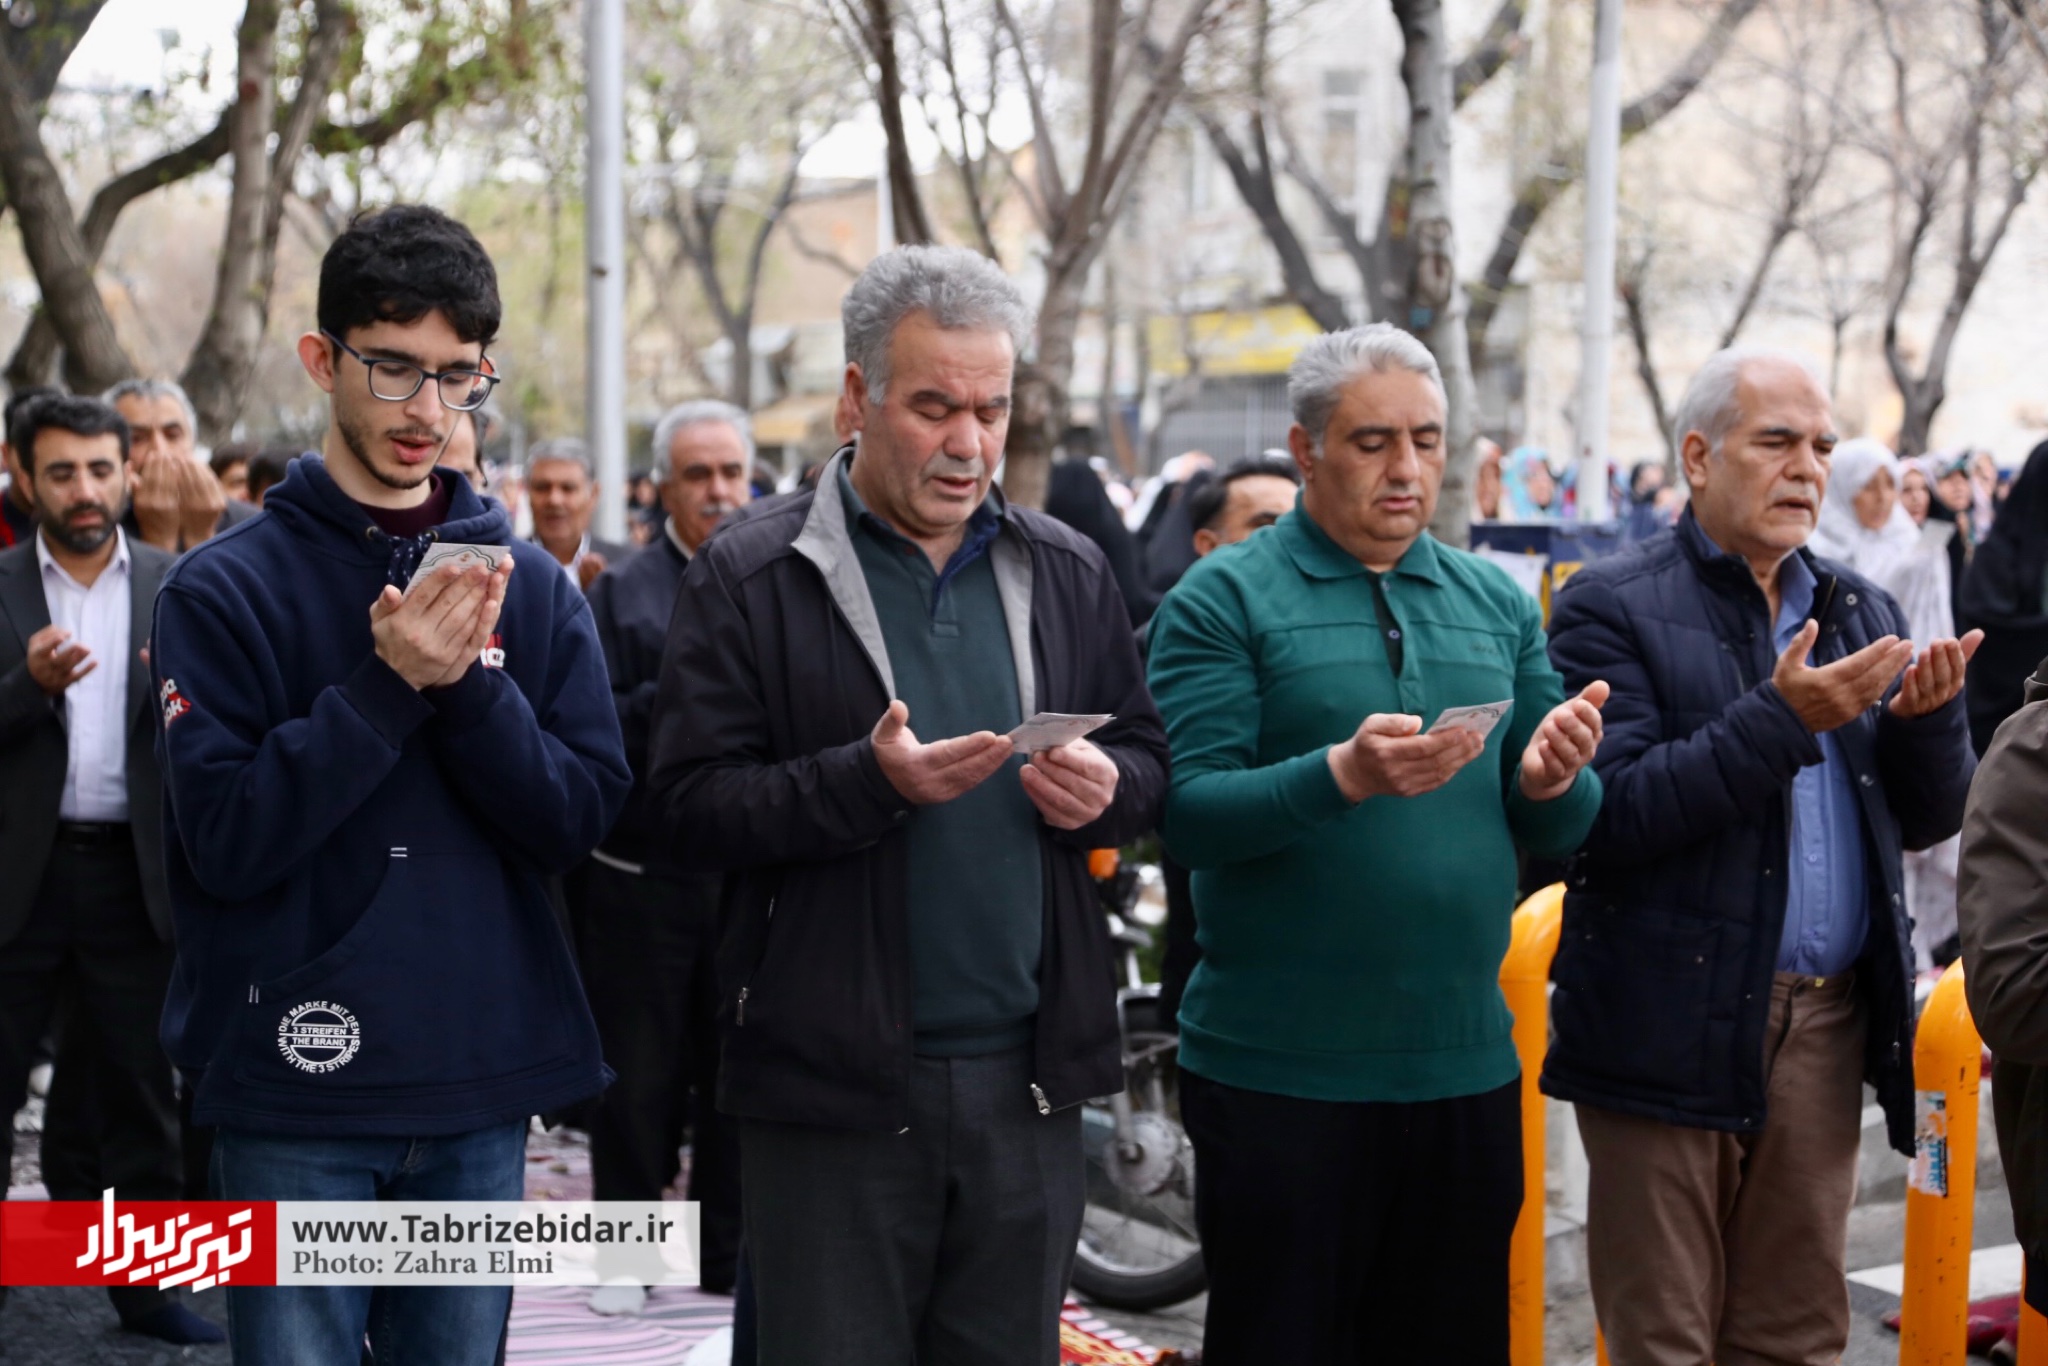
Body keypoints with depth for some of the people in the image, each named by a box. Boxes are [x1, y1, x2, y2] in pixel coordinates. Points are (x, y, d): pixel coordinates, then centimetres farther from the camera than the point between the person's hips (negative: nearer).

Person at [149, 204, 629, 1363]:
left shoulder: (534, 589, 5)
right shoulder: (228, 587, -4)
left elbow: (580, 820, -2)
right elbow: (224, 838, -12)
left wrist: (469, 682, -16)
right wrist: (387, 685, -20)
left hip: (483, 1092, 3)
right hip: (297, 1099, -3)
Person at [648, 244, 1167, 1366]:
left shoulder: (1068, 573, 11)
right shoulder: (750, 578, -3)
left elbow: (1146, 760, 15)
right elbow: (690, 806, -9)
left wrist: (1106, 789, -8)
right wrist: (869, 779, -23)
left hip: (1029, 1073, 4)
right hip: (834, 1081, -4)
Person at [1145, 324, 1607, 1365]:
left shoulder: (1497, 605, 11)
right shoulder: (1225, 600, -3)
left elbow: (1561, 831, 10)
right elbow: (1186, 813, -13)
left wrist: (1552, 781, -12)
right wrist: (1342, 776, -28)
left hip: (1467, 1070, 4)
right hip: (1279, 1075, -4)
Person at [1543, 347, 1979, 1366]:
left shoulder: (1861, 611, 15)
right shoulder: (1614, 609, -5)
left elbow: (1926, 821, 14)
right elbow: (1606, 816, -17)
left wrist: (1928, 718, -6)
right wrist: (1779, 720, -21)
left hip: (1825, 1024, 6)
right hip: (1674, 1032, -6)